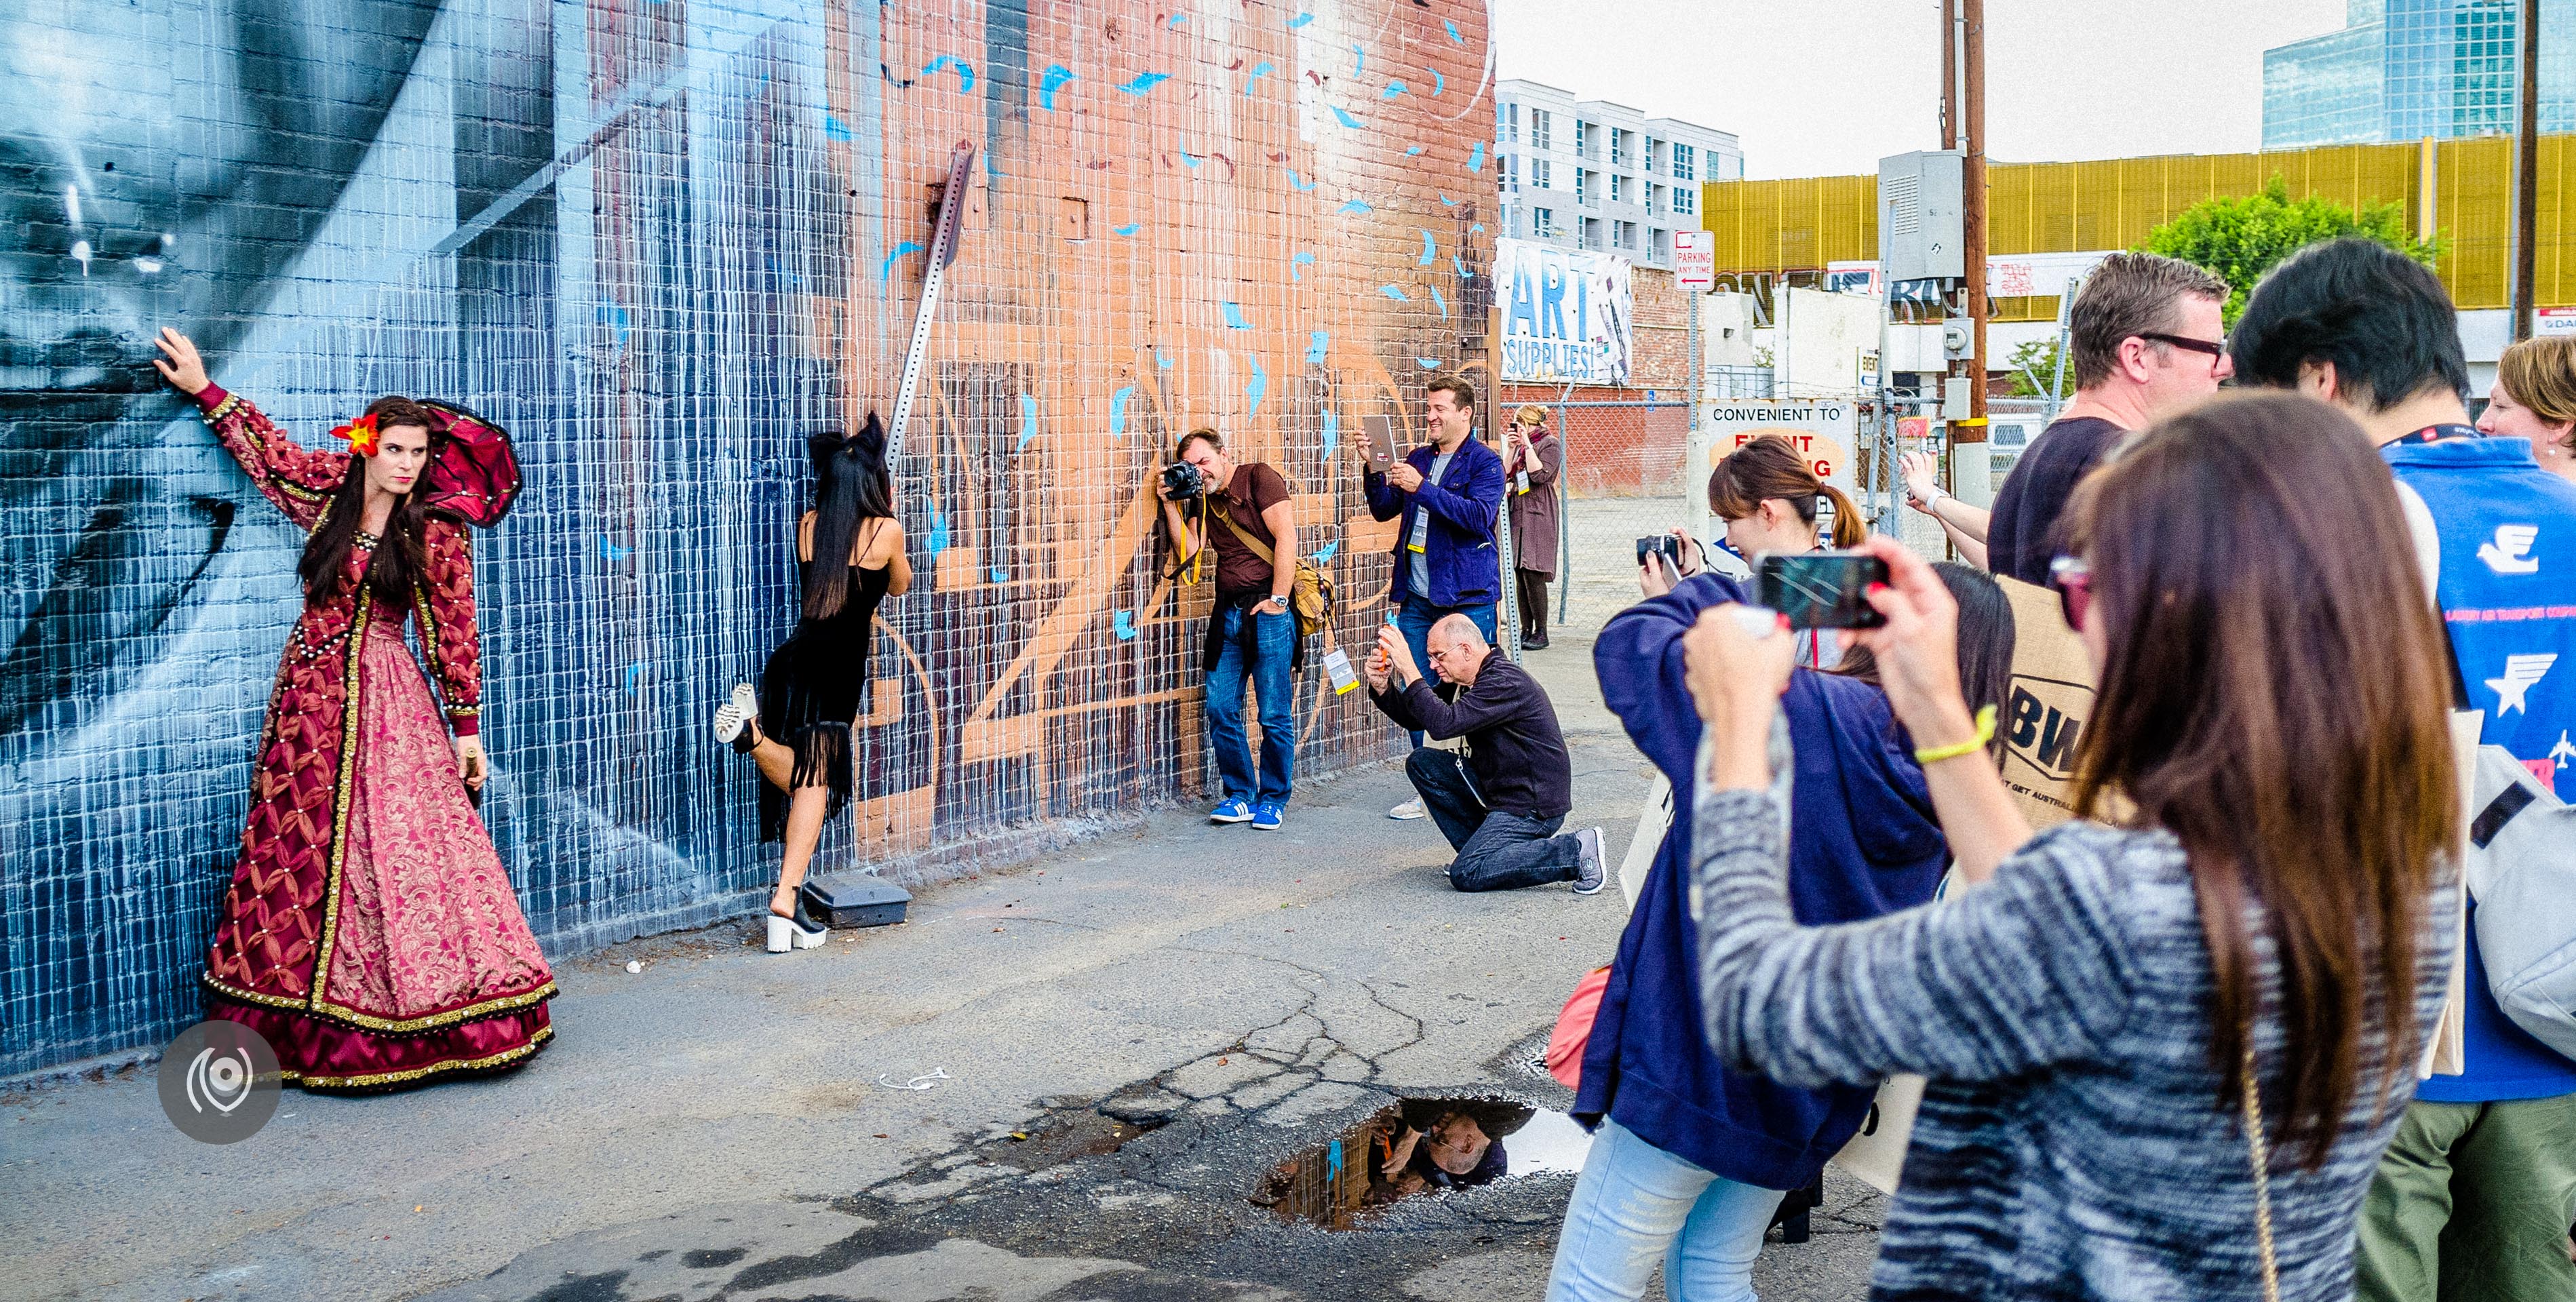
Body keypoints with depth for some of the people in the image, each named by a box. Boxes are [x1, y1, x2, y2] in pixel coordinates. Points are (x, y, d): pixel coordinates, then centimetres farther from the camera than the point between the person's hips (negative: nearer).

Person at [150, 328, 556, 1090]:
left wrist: (466, 729, -4)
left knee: (398, 848, -9)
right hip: (309, 697, 4)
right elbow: (267, 450, 23)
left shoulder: (435, 534, -4)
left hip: (387, 702, -4)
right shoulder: (326, 497, 6)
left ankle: (444, 1018, -3)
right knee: (299, 851, 5)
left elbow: (453, 634, -2)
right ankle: (300, 1022, 13)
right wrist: (202, 389, 29)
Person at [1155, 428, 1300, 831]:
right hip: (1227, 612, 7)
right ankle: (1240, 796, 15)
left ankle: (1273, 801, 10)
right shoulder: (1202, 499, 15)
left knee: (1275, 714, -2)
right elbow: (1188, 551, 4)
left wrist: (1278, 599, -16)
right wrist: (1171, 505, 0)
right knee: (1221, 710, 3)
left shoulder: (1258, 478, -4)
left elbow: (1286, 537, -12)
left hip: (1268, 610, -6)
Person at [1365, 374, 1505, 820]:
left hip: (1467, 598, -6)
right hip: (1417, 598, 6)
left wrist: (1422, 489, -23)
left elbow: (1480, 515, -20)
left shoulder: (1484, 462, -4)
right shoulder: (1417, 459, 15)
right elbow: (1383, 510, 16)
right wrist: (1374, 470, -1)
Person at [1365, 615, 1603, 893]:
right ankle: (1480, 849, 7)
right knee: (1421, 763, 5)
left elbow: (1443, 724, -33)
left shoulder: (1505, 682, -22)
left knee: (1466, 874, -19)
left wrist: (1409, 670, -29)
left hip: (1534, 806, -10)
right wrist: (1382, 688, -5)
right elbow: (1416, 719, 12)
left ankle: (1574, 852, -11)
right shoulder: (1464, 682, 8)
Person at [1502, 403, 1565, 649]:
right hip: (1517, 514, 8)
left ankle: (1541, 633, -4)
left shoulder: (1550, 444, -4)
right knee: (1519, 575, 6)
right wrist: (1511, 449, 4)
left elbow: (1540, 475, -16)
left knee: (1533, 575, -10)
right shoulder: (1520, 444, 19)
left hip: (1538, 515, -8)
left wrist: (1527, 445, -11)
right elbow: (1505, 475, 13)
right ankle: (1526, 630, 10)